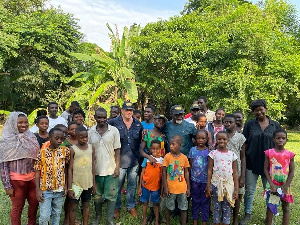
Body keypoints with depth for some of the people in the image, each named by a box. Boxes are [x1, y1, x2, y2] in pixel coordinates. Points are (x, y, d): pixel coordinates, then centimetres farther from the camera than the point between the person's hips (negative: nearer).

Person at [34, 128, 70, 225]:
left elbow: (66, 169, 5)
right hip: (45, 189, -2)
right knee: (44, 217, 1)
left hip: (60, 189, 2)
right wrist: (38, 190, -7)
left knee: (57, 214, 16)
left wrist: (66, 185, 2)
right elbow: (37, 172, -4)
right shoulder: (42, 152, -9)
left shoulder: (65, 150, -3)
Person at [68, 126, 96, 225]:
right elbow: (70, 169, -8)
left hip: (88, 183, 3)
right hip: (76, 183, -3)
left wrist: (94, 183, 8)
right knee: (73, 207, 6)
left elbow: (93, 166, 6)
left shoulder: (91, 148, 0)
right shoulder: (72, 149, -10)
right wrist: (69, 188, -10)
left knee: (86, 205, 15)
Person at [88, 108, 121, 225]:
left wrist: (117, 167, -7)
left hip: (111, 170, -2)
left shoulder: (114, 131, -5)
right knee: (97, 195, 17)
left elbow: (117, 150, -3)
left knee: (111, 195, 5)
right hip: (96, 170, 2)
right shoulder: (90, 132, 0)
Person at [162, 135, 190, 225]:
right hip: (171, 188, -1)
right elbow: (164, 172, -5)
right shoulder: (167, 156, -9)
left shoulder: (184, 157, -3)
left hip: (182, 188, 1)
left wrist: (188, 188, 4)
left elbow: (186, 173, 4)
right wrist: (165, 187, -8)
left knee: (184, 208, 9)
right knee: (169, 207, 14)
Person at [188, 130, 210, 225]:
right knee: (195, 201, 13)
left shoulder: (209, 151, -5)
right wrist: (190, 178, 1)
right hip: (194, 180, 2)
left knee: (205, 201, 10)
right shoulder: (193, 150, 0)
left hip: (205, 180, -1)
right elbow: (190, 165, 5)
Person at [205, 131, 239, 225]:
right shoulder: (213, 153, -1)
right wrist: (208, 186, -5)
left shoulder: (232, 154, 2)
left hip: (229, 184, 1)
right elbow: (210, 170, -1)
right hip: (216, 184, -1)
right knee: (216, 207, 8)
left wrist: (236, 189, 0)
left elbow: (235, 173, 3)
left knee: (227, 208, 8)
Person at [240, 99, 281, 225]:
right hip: (251, 162, 0)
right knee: (249, 190, 7)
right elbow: (244, 144, 2)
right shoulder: (249, 125, 1)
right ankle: (247, 214, 24)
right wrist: (243, 160, -3)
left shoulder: (275, 125, 3)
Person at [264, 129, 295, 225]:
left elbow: (292, 172, -5)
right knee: (270, 206, 11)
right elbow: (266, 169, -6)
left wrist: (285, 187, -10)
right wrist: (271, 185, -13)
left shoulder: (289, 154, -6)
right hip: (272, 185, 0)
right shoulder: (269, 153, -6)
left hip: (285, 185, 0)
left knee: (286, 208, 9)